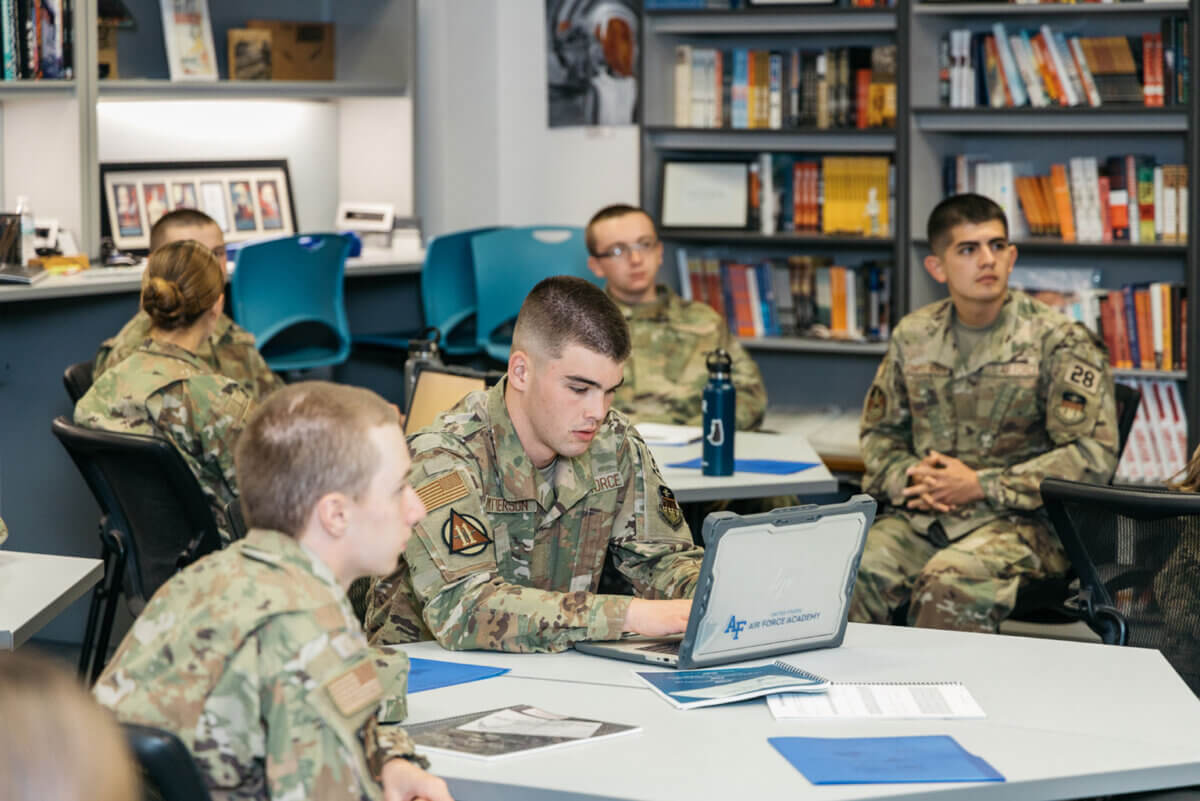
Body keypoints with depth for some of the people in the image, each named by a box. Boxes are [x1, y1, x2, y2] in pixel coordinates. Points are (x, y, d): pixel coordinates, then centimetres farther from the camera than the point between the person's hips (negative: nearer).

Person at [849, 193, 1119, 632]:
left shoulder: (1060, 342, -2)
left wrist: (981, 486, -12)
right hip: (921, 514, 4)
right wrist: (908, 479, -1)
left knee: (951, 585, -36)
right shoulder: (913, 337, 12)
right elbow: (879, 431, 23)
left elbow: (1093, 455, -9)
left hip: (1019, 518, -4)